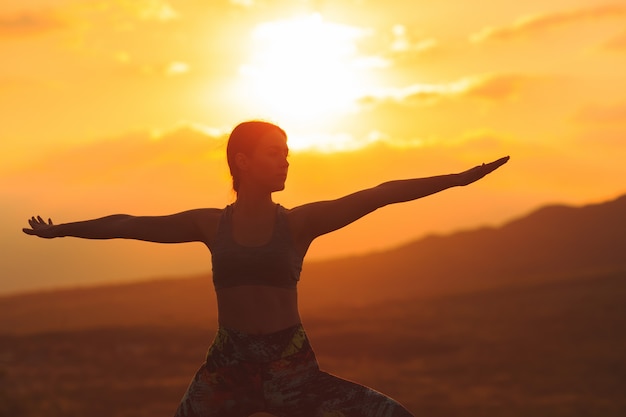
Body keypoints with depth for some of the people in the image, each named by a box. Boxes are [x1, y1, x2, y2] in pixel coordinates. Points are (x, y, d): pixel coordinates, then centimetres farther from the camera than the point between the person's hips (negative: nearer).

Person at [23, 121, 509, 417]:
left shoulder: (300, 222, -2)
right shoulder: (211, 224, 3)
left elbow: (380, 194, -10)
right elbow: (128, 224, 14)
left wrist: (457, 178, -15)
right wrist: (61, 230, 24)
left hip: (292, 368, -1)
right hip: (227, 369, 1)